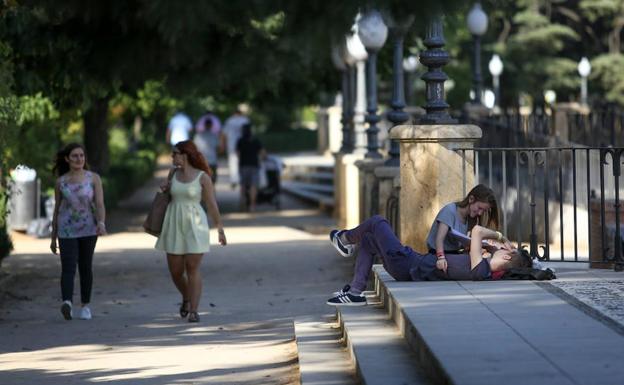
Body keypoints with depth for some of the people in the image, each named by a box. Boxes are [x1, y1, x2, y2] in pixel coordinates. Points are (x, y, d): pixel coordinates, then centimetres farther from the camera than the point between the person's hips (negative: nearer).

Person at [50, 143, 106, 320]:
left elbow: (100, 204, -10)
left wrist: (101, 224, -30)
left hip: (88, 229, 1)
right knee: (68, 268, -15)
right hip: (67, 231, -1)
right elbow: (57, 209, 7)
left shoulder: (94, 178, -3)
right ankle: (67, 303, -33)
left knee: (85, 267, 9)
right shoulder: (60, 182, 0)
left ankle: (85, 306, 23)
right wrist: (53, 238, 9)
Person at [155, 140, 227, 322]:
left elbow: (212, 205, -5)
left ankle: (193, 310, -5)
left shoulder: (203, 177, -7)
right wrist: (166, 189, 5)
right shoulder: (174, 173, 7)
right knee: (175, 271, 5)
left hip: (195, 225, -4)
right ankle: (186, 298, 34)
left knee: (192, 268, -9)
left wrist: (220, 230, -6)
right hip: (174, 225, 4)